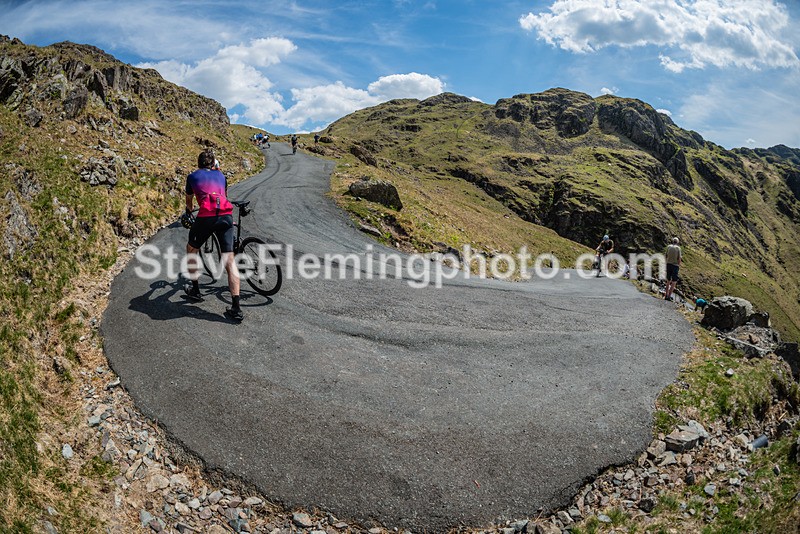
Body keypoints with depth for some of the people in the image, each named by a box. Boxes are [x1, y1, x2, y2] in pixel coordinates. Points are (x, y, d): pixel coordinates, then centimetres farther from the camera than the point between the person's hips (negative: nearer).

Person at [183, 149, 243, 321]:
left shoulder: (193, 176, 21)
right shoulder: (220, 175, 26)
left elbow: (189, 201, 37)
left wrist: (189, 211, 61)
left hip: (206, 216, -2)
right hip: (226, 215, 2)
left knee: (192, 250, 26)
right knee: (229, 260, -1)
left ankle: (195, 290, 33)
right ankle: (236, 308, -9)